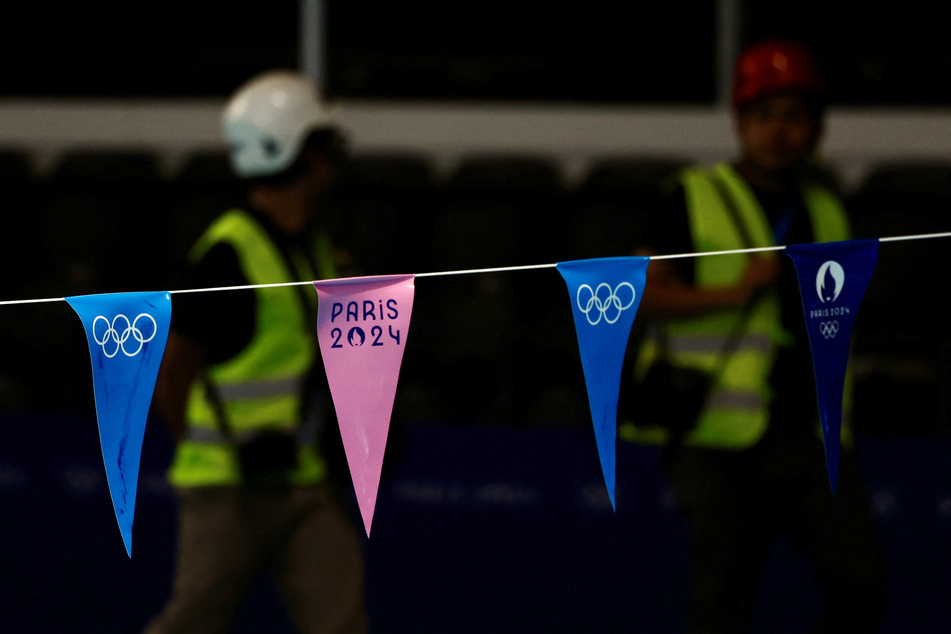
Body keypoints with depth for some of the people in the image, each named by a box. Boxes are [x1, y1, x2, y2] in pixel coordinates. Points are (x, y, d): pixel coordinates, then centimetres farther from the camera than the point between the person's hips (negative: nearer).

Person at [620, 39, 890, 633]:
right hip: (722, 441, -5)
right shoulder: (696, 199, 1)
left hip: (813, 439, 5)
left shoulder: (825, 207, 17)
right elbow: (645, 294, -8)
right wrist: (732, 292, -19)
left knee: (862, 584, -9)